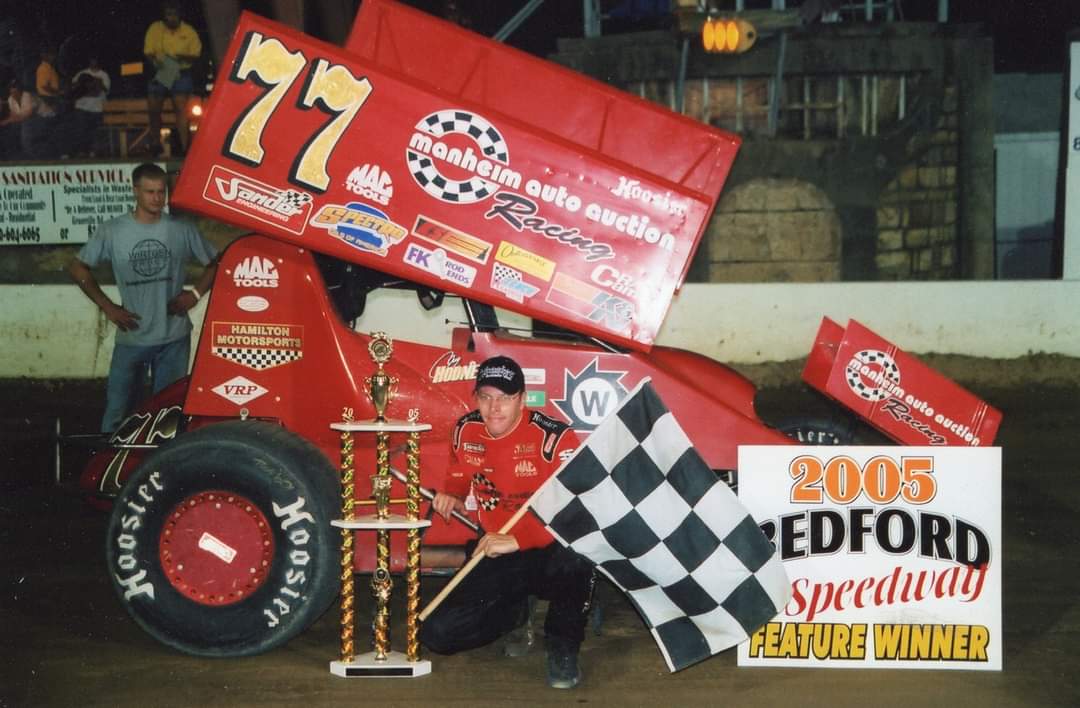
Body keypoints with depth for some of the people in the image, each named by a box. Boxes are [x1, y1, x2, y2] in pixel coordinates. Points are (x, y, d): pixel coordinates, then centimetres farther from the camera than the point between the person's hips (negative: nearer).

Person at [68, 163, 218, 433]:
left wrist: (196, 293, -5)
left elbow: (215, 263, 9)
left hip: (174, 339, 0)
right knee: (116, 413, 5)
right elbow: (78, 267, 7)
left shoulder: (182, 230, -3)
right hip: (131, 338, 0)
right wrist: (107, 307, 1)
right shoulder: (112, 232, -4)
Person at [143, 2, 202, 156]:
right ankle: (155, 144, 26)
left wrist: (182, 57, -21)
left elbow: (196, 55, 0)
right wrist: (156, 61, -22)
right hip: (159, 73, 2)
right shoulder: (155, 29, -1)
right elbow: (148, 52, -1)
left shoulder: (189, 31, -3)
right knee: (153, 109, 8)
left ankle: (184, 146, -18)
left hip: (180, 74, -2)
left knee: (181, 108, -14)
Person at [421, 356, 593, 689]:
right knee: (437, 633, -9)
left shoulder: (553, 437, -18)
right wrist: (451, 496, 0)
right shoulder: (466, 431, 0)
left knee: (575, 557, -42)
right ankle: (513, 612, 22)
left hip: (551, 552, -5)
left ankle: (562, 644, -11)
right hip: (498, 559, 5)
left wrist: (517, 539, -35)